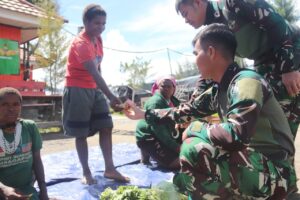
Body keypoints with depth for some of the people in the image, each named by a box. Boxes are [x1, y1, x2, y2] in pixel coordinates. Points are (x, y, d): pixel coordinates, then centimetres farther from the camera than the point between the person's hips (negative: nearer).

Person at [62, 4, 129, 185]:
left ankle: (110, 169, 10)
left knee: (106, 127, 2)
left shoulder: (98, 39, 6)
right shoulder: (80, 43, -21)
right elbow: (94, 73, -33)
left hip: (94, 89, 8)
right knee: (81, 133, 1)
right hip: (77, 90, -8)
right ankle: (86, 172, 13)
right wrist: (111, 97, -40)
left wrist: (101, 91, 16)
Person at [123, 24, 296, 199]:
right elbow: (189, 110, 17)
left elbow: (235, 135, -32)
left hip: (275, 172, -9)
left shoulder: (246, 81, -20)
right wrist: (145, 114, 23)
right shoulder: (219, 89, 7)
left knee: (194, 149, -26)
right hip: (251, 162, 9)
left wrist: (195, 128, -15)